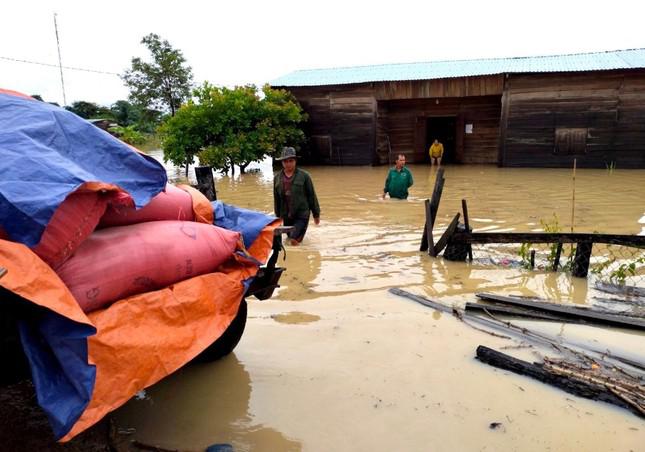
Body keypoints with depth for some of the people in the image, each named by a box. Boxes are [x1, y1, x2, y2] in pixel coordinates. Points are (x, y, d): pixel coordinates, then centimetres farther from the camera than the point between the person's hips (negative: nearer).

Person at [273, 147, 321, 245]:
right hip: (286, 215, 4)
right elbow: (276, 198, 11)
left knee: (294, 239, -18)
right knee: (290, 236, 16)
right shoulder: (277, 177, 3)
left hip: (302, 214, -4)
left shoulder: (304, 175, -7)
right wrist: (278, 216, 15)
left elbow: (311, 195, -2)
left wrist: (316, 214, 2)